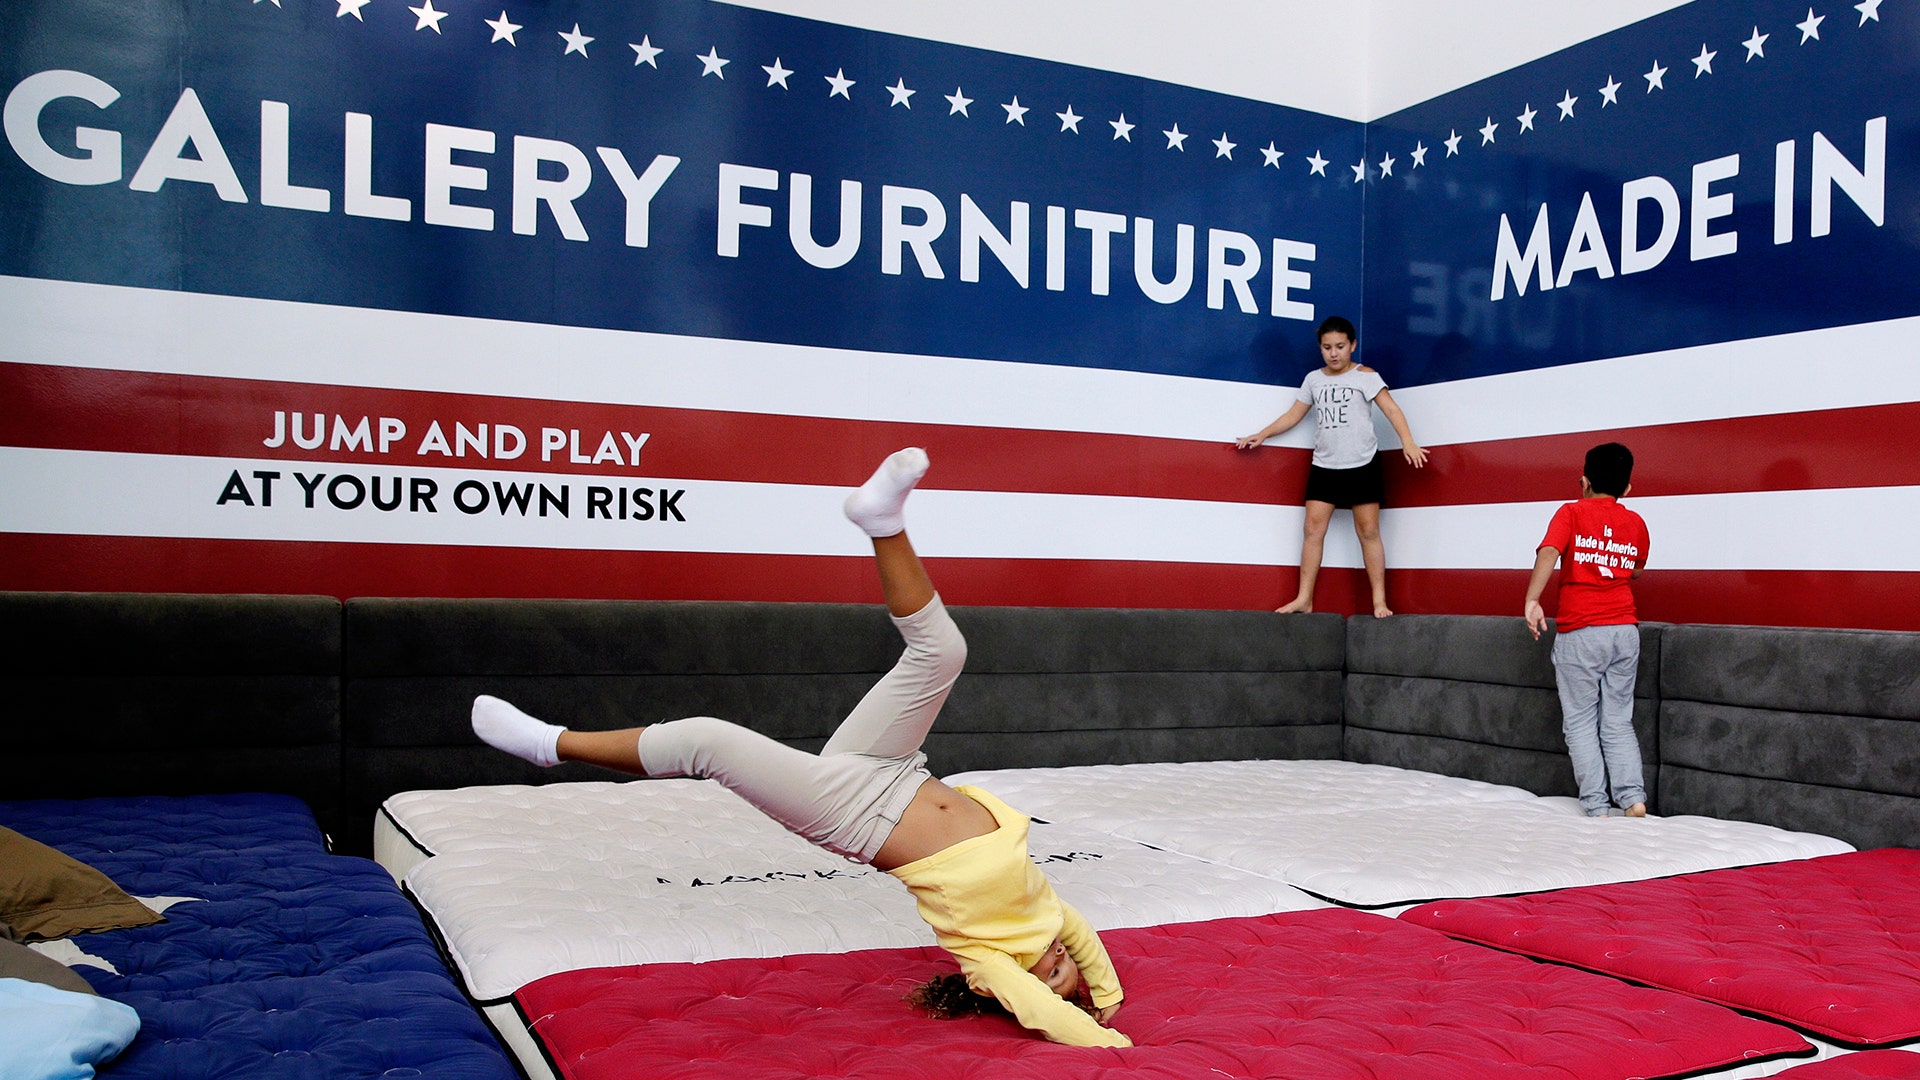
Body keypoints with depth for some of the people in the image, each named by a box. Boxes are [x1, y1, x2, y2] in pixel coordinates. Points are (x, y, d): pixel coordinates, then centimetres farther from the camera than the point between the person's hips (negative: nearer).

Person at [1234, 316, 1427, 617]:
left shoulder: (1365, 375, -4)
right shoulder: (1313, 379, 10)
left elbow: (1391, 409, -12)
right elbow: (1294, 415, 17)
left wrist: (1408, 443, -26)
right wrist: (1262, 435, 10)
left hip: (1363, 465, -4)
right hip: (1324, 466, 4)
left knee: (1368, 531, -2)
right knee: (1314, 528, -2)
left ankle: (1379, 601, 2)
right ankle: (1304, 598, 0)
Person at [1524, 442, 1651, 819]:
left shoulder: (1572, 513, -2)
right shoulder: (1635, 523, 10)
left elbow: (1549, 551, -20)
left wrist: (1532, 600, -27)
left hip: (1579, 633, -4)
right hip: (1625, 631, 4)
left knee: (1581, 724, 4)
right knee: (1618, 723, 12)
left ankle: (1597, 809, 2)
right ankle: (1633, 798, 0)